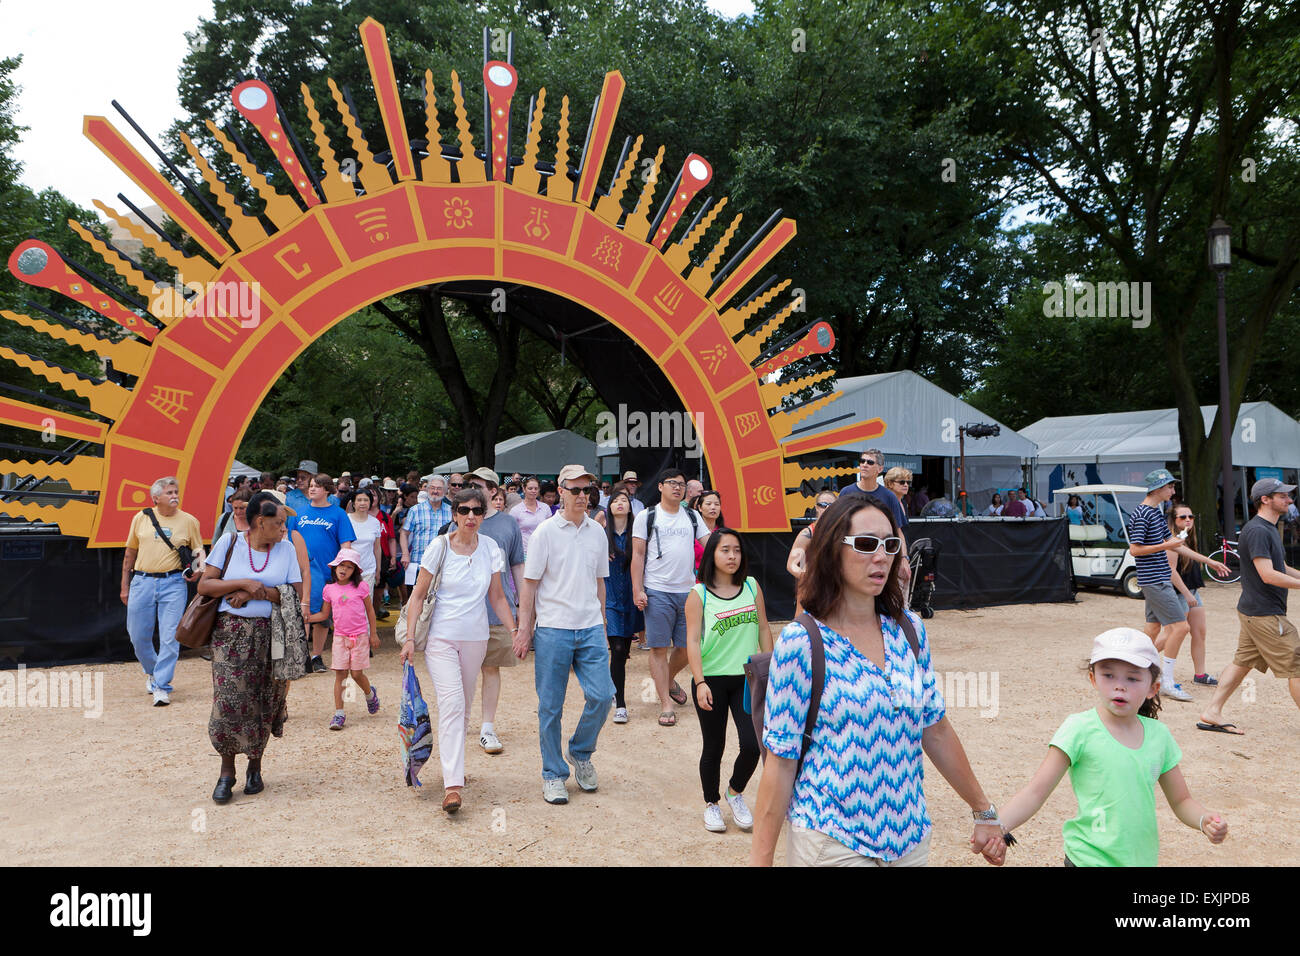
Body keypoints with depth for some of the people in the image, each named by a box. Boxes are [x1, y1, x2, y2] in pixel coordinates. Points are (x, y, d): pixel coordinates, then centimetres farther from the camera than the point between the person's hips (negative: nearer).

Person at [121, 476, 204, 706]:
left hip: (173, 583, -2)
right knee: (138, 635, 8)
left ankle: (161, 686, 1)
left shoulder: (189, 521, 4)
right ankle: (151, 672, 34)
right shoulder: (141, 518, 8)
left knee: (170, 637, -7)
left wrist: (196, 568, -11)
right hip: (142, 581, 2)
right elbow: (130, 553, 15)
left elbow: (198, 550, 11)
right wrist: (125, 586, 14)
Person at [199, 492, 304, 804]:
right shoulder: (229, 543, 1)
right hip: (231, 633, -1)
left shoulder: (286, 549, 4)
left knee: (263, 703, 5)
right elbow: (204, 585, -2)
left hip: (270, 635, 2)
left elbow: (296, 596, -1)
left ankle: (255, 766, 24)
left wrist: (258, 593, -11)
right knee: (229, 701, -8)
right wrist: (244, 583, -13)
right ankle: (227, 771, 8)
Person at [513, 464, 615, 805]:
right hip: (552, 628, -3)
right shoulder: (546, 531, -3)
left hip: (590, 628, 3)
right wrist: (524, 629, -5)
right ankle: (553, 774, 17)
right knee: (550, 706, 3)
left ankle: (581, 752, 21)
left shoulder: (597, 532, 9)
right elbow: (530, 584, -2)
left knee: (601, 695, -5)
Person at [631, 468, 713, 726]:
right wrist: (637, 590, -8)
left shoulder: (692, 517, 12)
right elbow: (638, 555, -1)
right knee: (659, 648, -1)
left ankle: (669, 680, 37)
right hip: (657, 592, -4)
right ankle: (665, 702, 6)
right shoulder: (646, 517, 2)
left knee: (687, 646, 9)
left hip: (688, 590, 4)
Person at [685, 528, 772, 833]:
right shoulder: (698, 595, -5)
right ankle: (712, 804, 30)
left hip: (747, 678, 2)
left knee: (752, 744, -5)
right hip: (712, 680, -2)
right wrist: (699, 682, -16)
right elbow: (693, 641, -8)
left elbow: (763, 630, 10)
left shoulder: (752, 587, 4)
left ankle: (736, 792, 23)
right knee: (714, 748, 8)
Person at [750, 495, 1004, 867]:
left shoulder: (910, 630, 0)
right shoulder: (800, 642, -15)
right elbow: (781, 761, -13)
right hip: (832, 843, -5)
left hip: (910, 838, 5)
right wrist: (760, 859, -13)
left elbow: (936, 730, 9)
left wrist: (983, 810, 14)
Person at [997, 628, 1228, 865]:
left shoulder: (1158, 734, 1)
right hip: (1090, 859, -4)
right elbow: (1036, 791, -14)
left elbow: (1181, 801, 12)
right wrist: (995, 825, -28)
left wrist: (1204, 821, -9)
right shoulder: (1080, 729, -13)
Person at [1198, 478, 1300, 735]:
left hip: (1254, 611, 11)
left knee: (1242, 662, 12)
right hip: (1265, 614, -11)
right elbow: (1268, 575, -24)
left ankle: (1212, 713, 14)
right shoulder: (1257, 531, -18)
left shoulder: (1270, 529, 17)